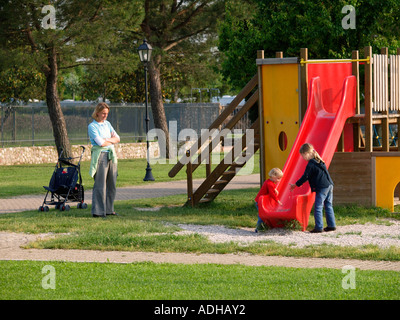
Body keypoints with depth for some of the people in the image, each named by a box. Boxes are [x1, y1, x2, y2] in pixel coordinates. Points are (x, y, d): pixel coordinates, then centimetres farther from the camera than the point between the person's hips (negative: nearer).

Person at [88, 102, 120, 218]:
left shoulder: (107, 124, 16)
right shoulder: (92, 126, -6)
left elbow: (117, 138, 11)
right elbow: (101, 143, -14)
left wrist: (107, 140, -7)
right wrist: (112, 140, 2)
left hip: (111, 155, 7)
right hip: (100, 155, -7)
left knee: (112, 184, 8)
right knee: (100, 185, -9)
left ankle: (108, 209, 16)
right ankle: (97, 211, -8)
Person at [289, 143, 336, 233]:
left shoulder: (311, 165, -9)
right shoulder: (320, 161, 17)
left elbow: (305, 177, -7)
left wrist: (295, 185, 4)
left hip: (322, 188, -9)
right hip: (329, 185, 9)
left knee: (318, 208, -4)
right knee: (328, 206, 13)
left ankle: (319, 227, -6)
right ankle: (332, 225, 13)